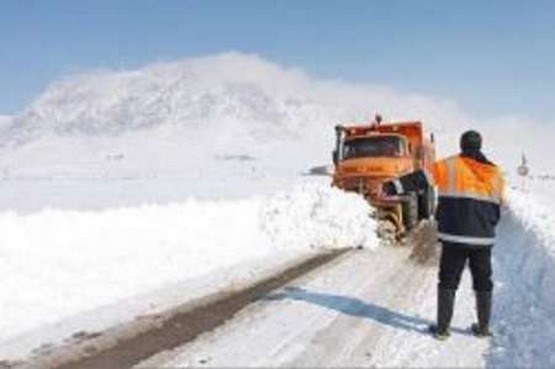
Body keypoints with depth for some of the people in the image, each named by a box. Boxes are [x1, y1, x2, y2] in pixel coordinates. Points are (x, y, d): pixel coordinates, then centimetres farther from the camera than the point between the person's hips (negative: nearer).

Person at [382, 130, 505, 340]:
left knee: (448, 281, 6)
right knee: (483, 282, 16)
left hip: (455, 236, -3)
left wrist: (395, 186, -12)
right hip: (484, 237, 3)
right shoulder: (495, 173, 9)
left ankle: (442, 327, 7)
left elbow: (421, 178, -12)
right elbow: (497, 206, 17)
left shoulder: (449, 166, -3)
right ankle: (483, 327, 22)